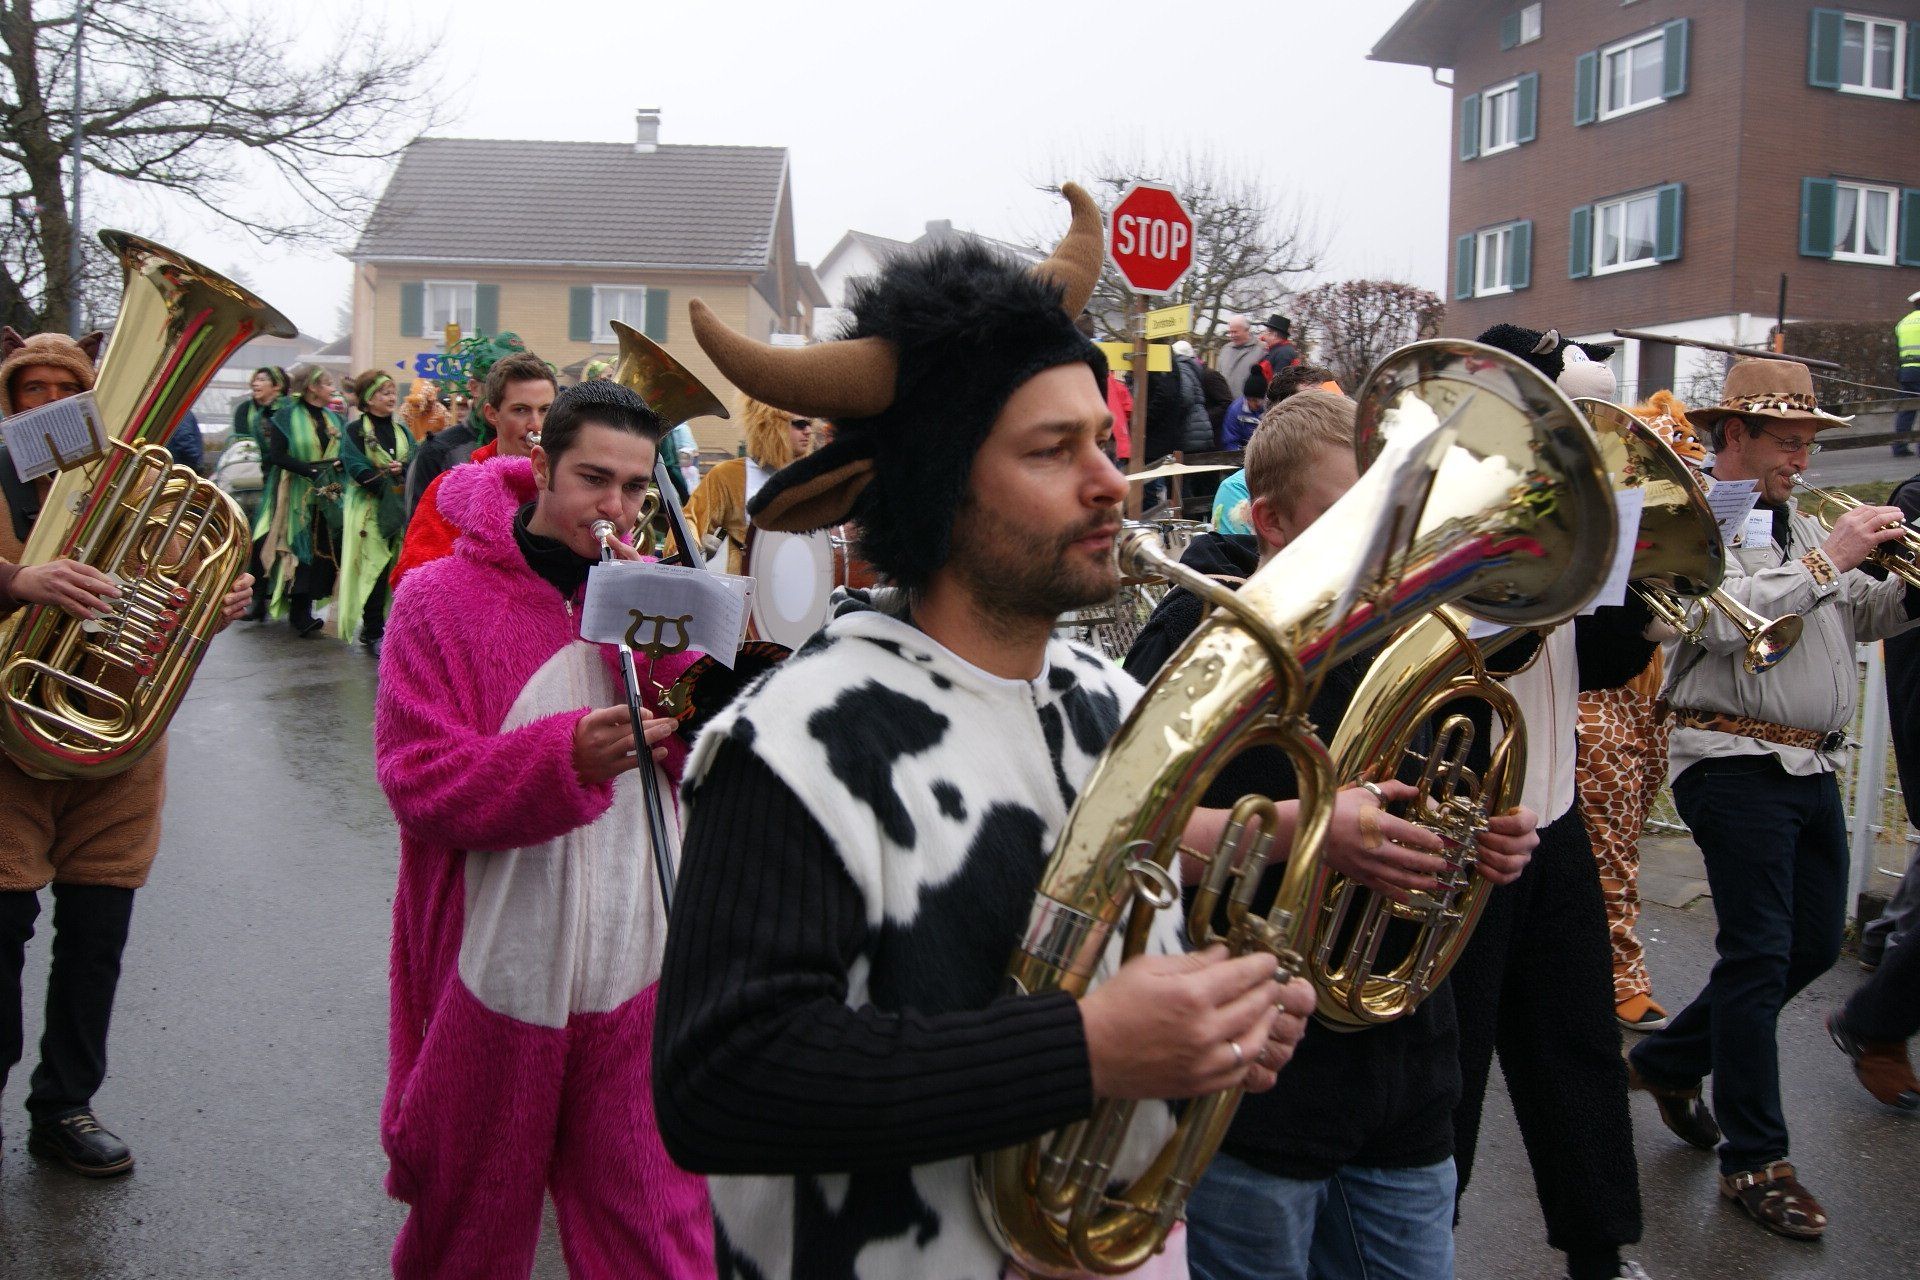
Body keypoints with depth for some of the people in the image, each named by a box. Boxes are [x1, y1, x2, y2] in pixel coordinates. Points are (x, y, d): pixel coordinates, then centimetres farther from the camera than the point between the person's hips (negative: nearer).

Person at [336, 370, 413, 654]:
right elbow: (358, 470, -12)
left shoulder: (402, 431, 16)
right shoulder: (355, 432, -2)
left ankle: (390, 625, 12)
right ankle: (373, 633, -2)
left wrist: (402, 470, -14)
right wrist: (392, 485, -17)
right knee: (374, 570, -7)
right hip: (368, 511, -5)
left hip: (398, 510, 5)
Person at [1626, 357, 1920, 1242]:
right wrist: (1827, 561, -17)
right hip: (1736, 762, -9)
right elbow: (1727, 619, -23)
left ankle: (1669, 1060, 31)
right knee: (1759, 955, -5)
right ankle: (1754, 1160, 6)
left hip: (1811, 764, 9)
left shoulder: (1800, 525, 18)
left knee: (1814, 945, 15)